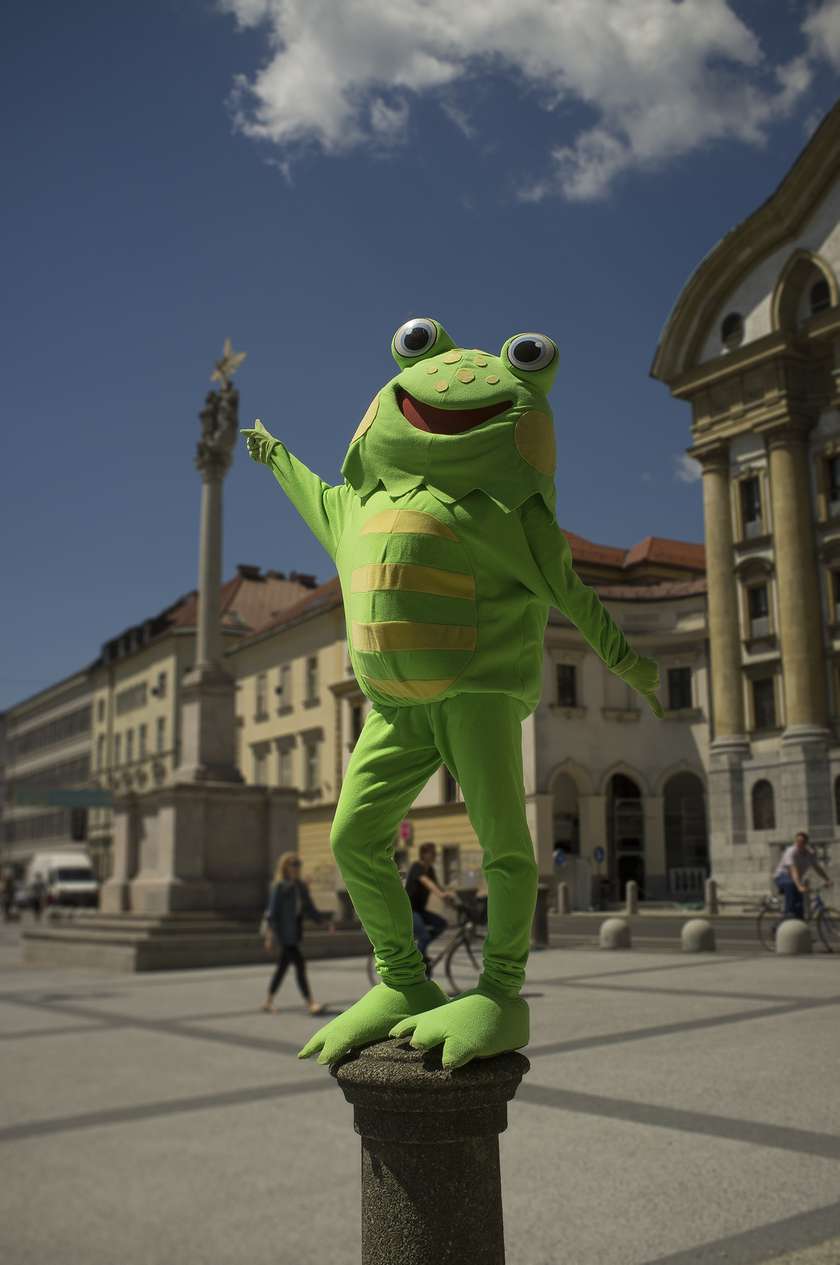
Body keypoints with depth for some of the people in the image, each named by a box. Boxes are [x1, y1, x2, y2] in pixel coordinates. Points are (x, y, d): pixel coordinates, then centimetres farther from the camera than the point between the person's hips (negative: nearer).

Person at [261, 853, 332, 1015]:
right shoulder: (280, 886, -11)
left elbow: (310, 910, 14)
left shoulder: (301, 887, 11)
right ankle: (310, 1003, -13)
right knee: (299, 965, -12)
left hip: (294, 933, 8)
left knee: (282, 966, 14)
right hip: (284, 933, -8)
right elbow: (272, 912, -13)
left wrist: (326, 919, 1)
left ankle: (268, 1001, 26)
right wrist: (271, 935, -18)